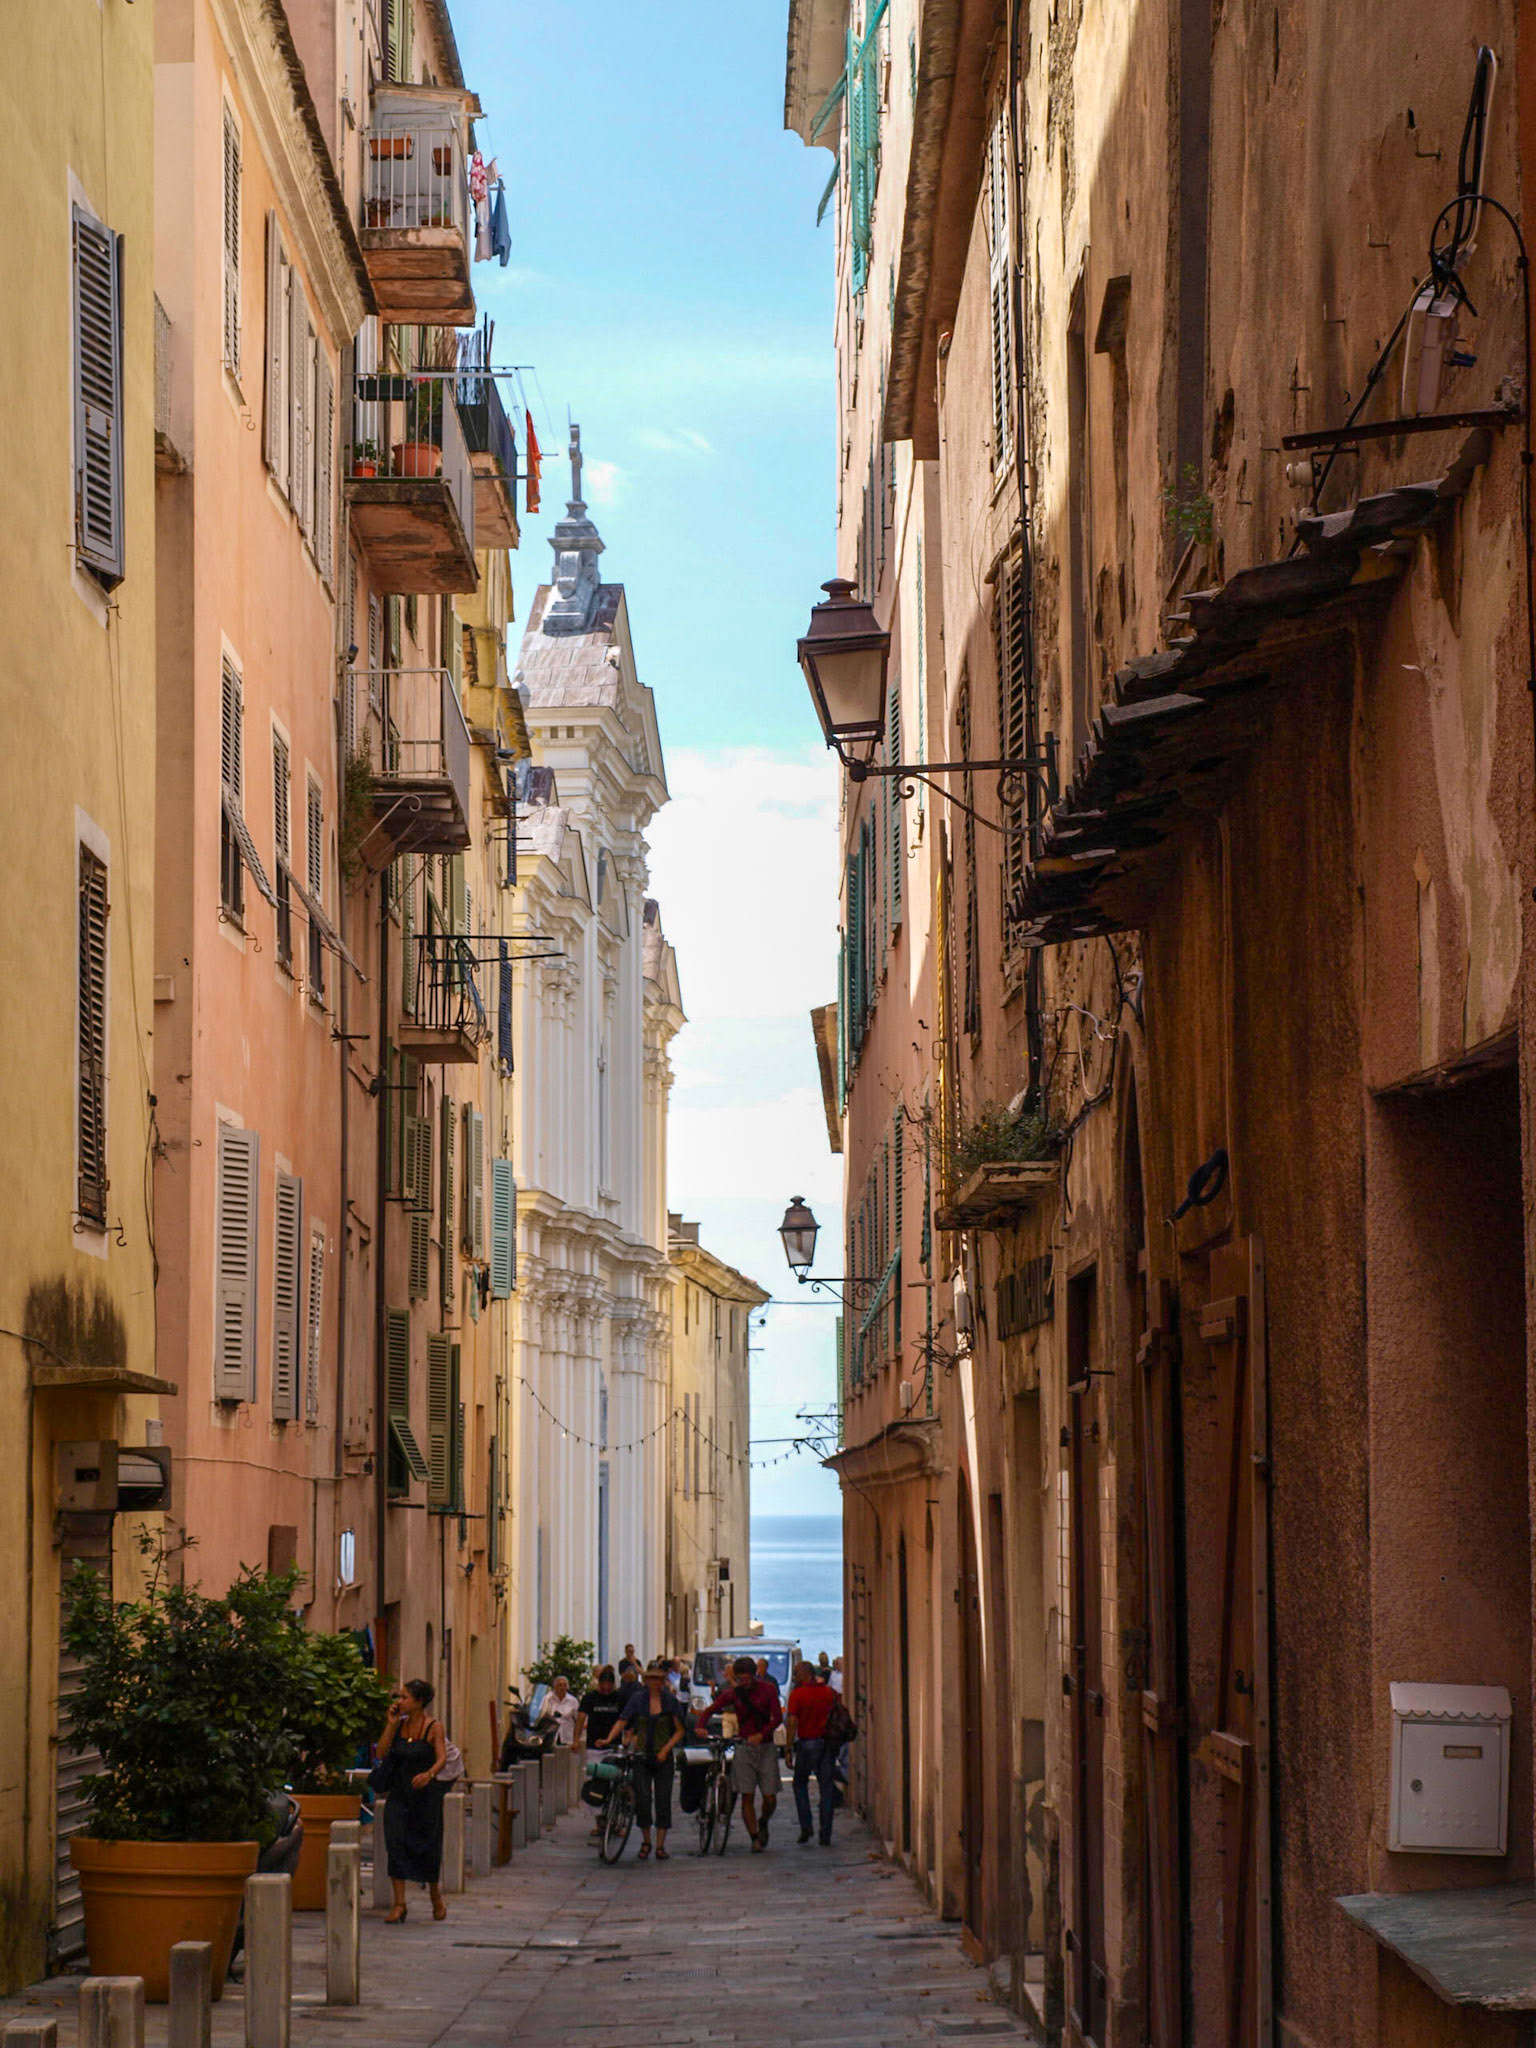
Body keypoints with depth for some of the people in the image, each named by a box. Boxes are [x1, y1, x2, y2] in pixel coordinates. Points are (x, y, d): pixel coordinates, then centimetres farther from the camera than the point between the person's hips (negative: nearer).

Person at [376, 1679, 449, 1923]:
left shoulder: (433, 1727, -6)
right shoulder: (399, 1724, 6)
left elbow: (442, 1758, -16)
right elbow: (381, 1754, 0)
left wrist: (429, 1774, -36)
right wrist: (391, 1724, -6)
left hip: (426, 1794, -3)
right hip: (399, 1793, 3)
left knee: (427, 1848, 5)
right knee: (395, 1843, -13)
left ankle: (436, 1898, 31)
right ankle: (399, 1903, -12)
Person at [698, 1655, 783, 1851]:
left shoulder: (768, 1689, 1)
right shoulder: (733, 1693, 3)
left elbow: (778, 1717, -7)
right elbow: (710, 1710, -1)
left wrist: (761, 1734, -22)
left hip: (766, 1747, 0)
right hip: (744, 1748, 0)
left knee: (770, 1798, -3)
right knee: (747, 1796, -7)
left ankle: (763, 1825, 27)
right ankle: (755, 1838, 0)